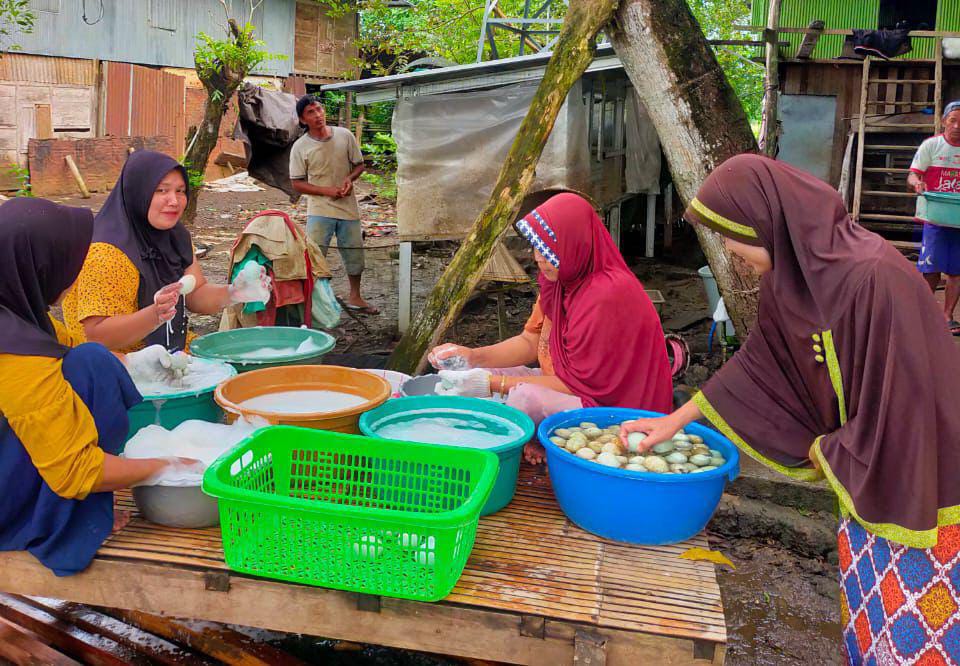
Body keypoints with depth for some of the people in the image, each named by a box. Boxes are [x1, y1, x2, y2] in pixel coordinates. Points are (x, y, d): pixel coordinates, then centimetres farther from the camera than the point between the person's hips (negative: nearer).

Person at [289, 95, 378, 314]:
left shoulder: (345, 135, 0)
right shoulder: (300, 147, -6)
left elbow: (359, 164, 9)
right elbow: (297, 183, -4)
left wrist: (350, 178, -12)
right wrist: (327, 191, -15)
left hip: (348, 207, 3)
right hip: (319, 210, -3)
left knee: (355, 253, 12)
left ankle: (355, 297, 31)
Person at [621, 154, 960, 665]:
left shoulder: (874, 279, -31)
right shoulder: (792, 271, -3)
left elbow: (899, 404, -27)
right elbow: (757, 364, 8)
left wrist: (826, 450, -10)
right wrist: (674, 421, 9)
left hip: (917, 482, -8)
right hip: (865, 474, 8)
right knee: (869, 623, 22)